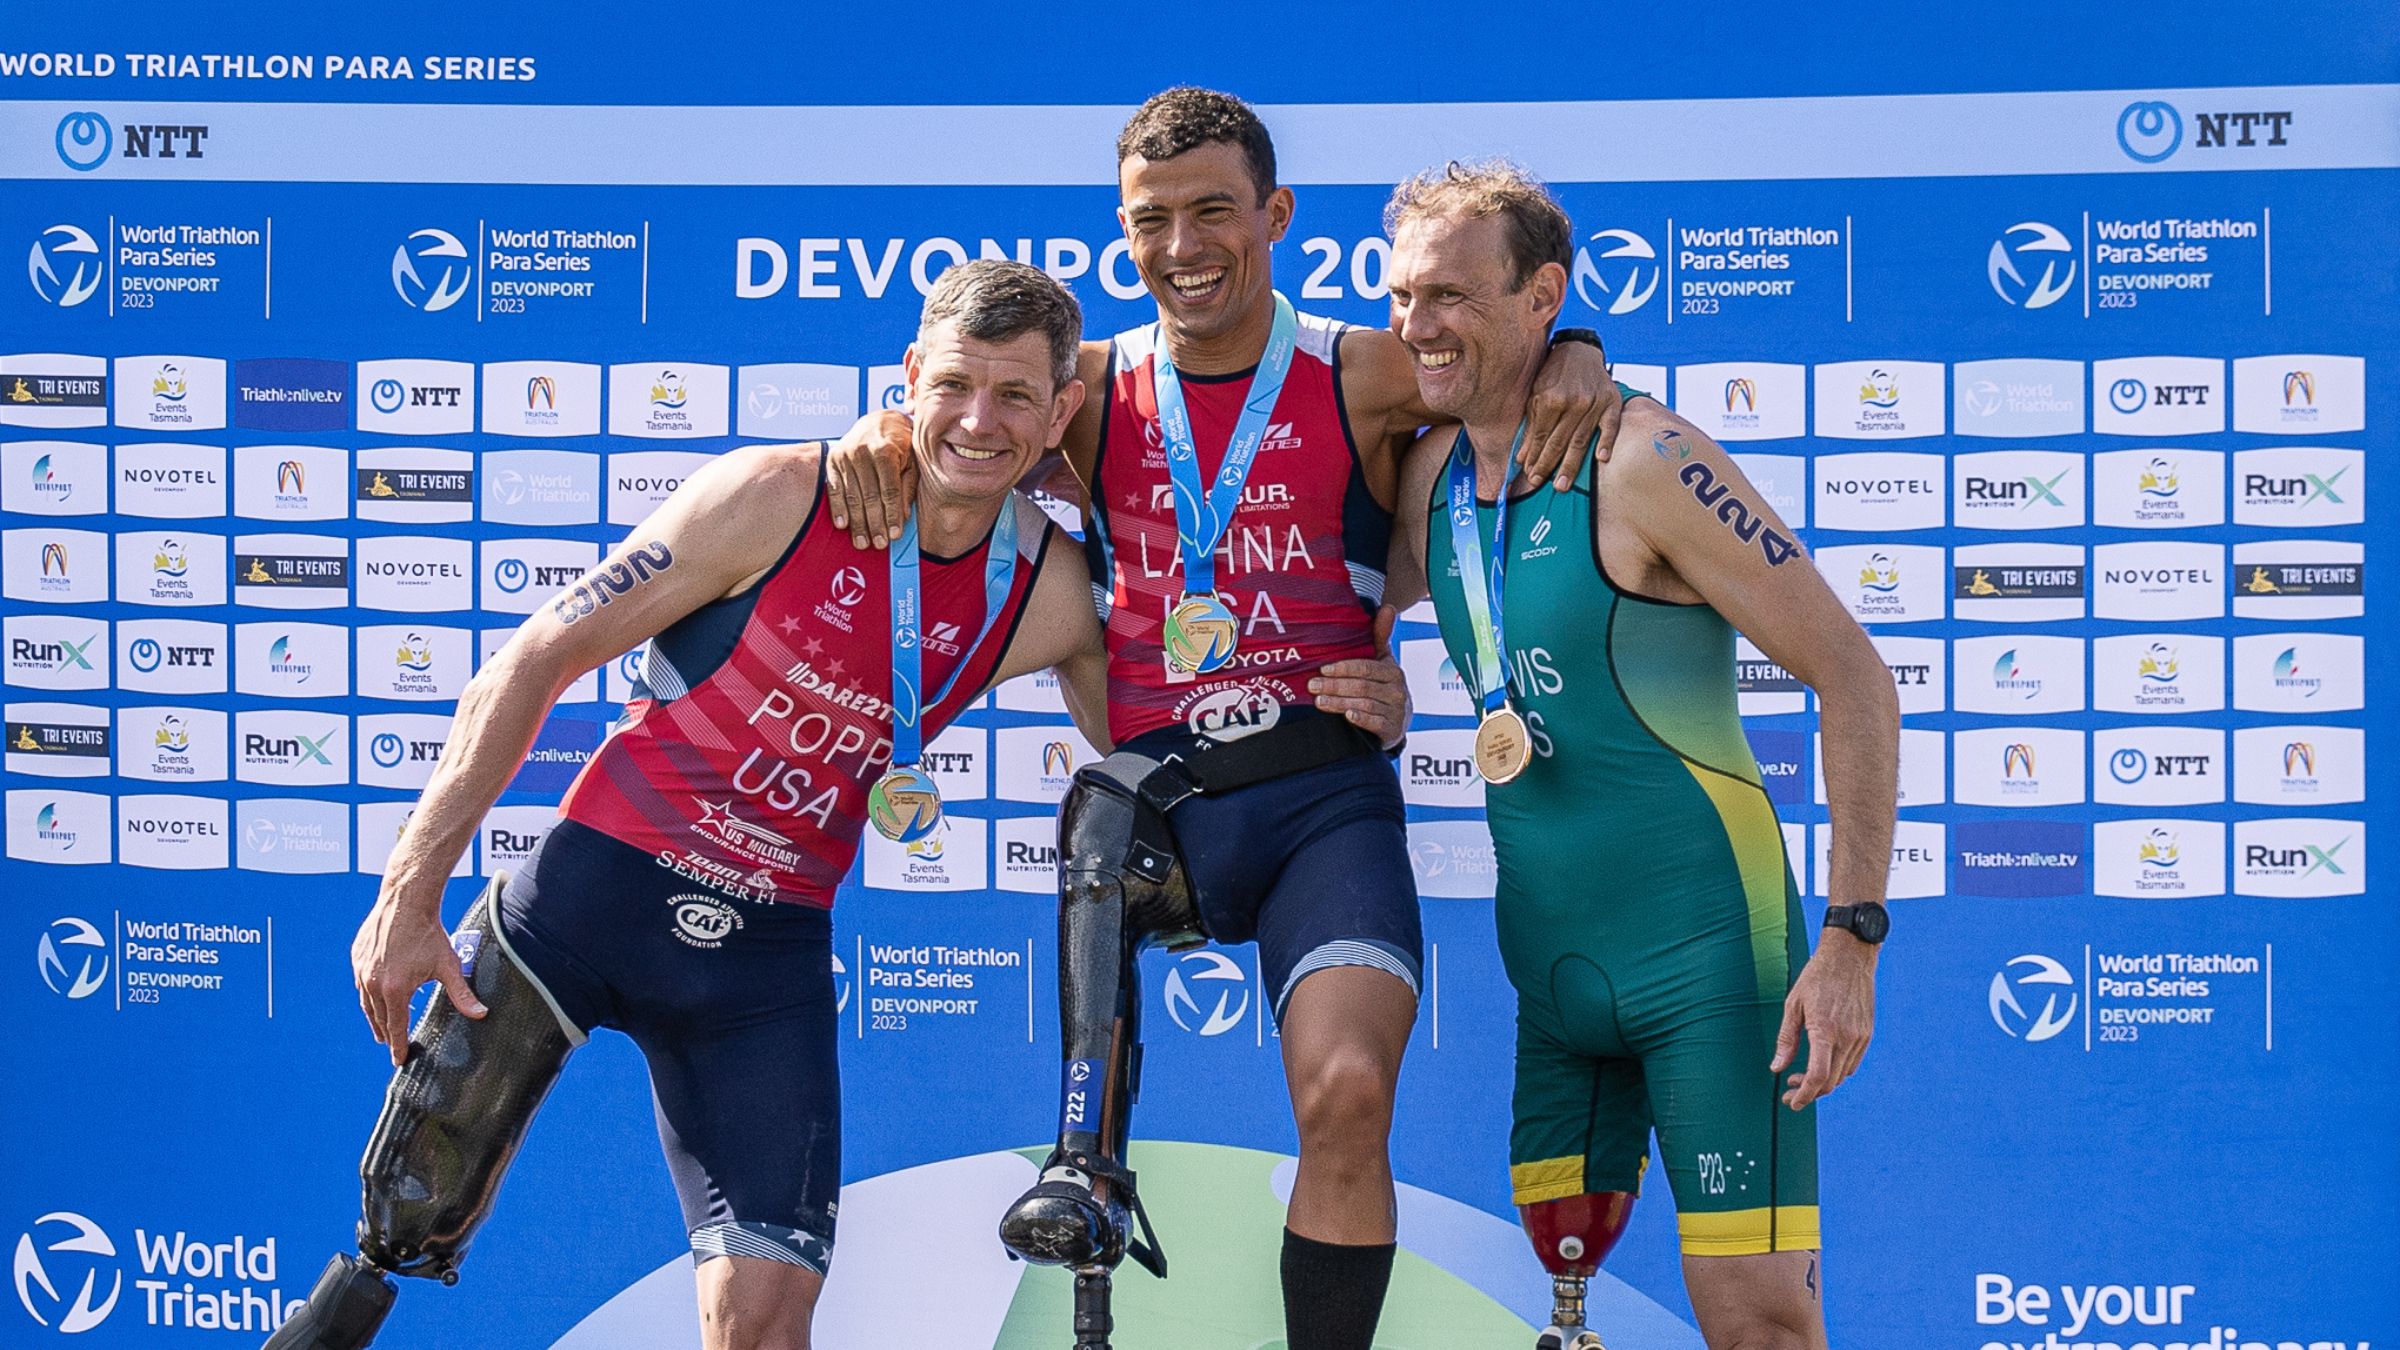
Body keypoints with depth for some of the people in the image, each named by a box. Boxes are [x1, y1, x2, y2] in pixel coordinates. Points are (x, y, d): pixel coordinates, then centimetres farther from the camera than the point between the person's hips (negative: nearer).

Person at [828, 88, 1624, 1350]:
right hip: (1158, 787, 1)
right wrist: (882, 433, -5)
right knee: (1100, 812, -36)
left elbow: (1505, 339, 13)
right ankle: (1088, 1165, -27)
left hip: (1323, 791, -1)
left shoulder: (1366, 375, 3)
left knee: (1349, 1095, -19)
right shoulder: (1095, 388, 9)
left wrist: (1575, 359, -10)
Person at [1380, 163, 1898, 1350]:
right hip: (1553, 969, 7)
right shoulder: (1432, 474, 7)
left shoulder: (1642, 462, -14)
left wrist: (1852, 936, -18)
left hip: (1708, 950, -7)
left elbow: (1850, 675, -14)